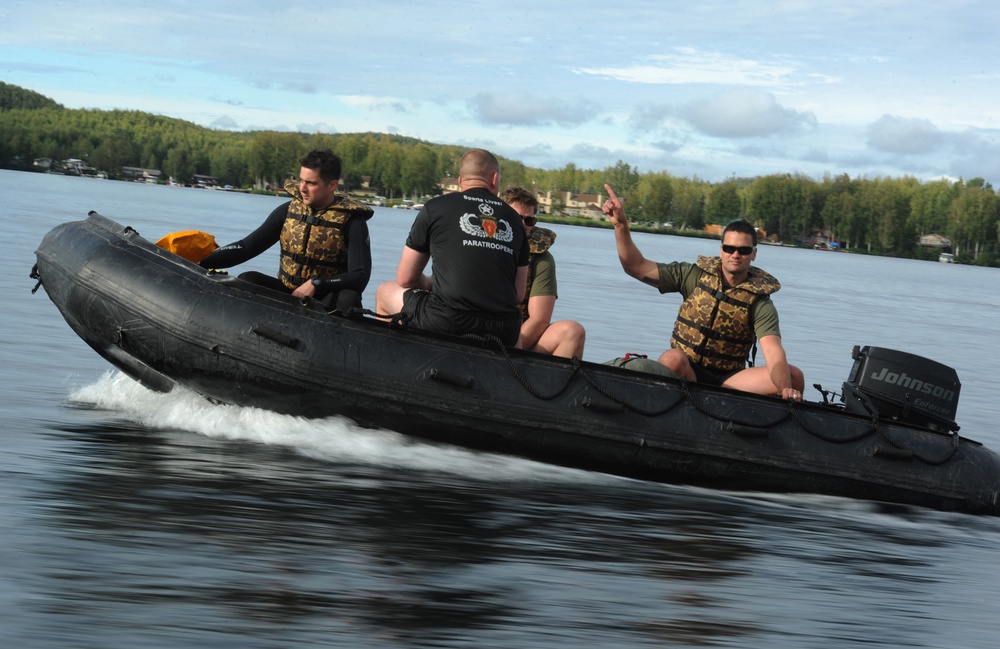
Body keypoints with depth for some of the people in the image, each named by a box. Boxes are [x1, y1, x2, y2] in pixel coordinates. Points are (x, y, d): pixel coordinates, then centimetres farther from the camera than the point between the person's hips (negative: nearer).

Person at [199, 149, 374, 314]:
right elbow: (247, 247, 3)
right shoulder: (289, 210, 2)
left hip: (326, 300, -4)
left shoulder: (351, 221, -8)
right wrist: (201, 263, -10)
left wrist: (315, 284, -28)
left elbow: (360, 278, -15)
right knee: (247, 280, -20)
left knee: (348, 299, -35)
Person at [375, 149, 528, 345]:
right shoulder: (514, 219, 15)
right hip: (504, 334, 3)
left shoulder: (435, 207, 6)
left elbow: (405, 279, 11)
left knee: (385, 291, 25)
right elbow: (519, 295, 15)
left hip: (444, 325, -3)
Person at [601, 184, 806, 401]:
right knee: (672, 358, -37)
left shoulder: (759, 301, -3)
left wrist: (786, 388, -39)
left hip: (727, 381, 0)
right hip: (683, 373, 0)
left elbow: (773, 352, -18)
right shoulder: (695, 276, 3)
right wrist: (621, 225, -12)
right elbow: (637, 267, 2)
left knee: (794, 376, -23)